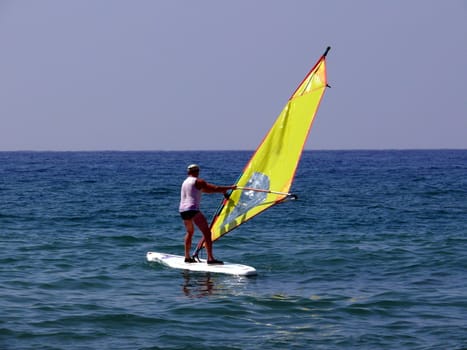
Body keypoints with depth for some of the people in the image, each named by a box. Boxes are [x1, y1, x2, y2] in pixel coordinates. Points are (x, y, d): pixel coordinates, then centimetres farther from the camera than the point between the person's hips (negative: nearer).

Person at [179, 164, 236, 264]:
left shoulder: (185, 182, 22)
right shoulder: (198, 182, -2)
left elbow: (204, 190, 28)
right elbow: (214, 189, -3)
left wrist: (221, 190, 28)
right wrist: (230, 188, 7)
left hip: (182, 210, 8)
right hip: (193, 210, -8)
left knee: (190, 232, 28)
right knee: (207, 232, -11)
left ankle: (187, 257, 26)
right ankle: (210, 258, -22)